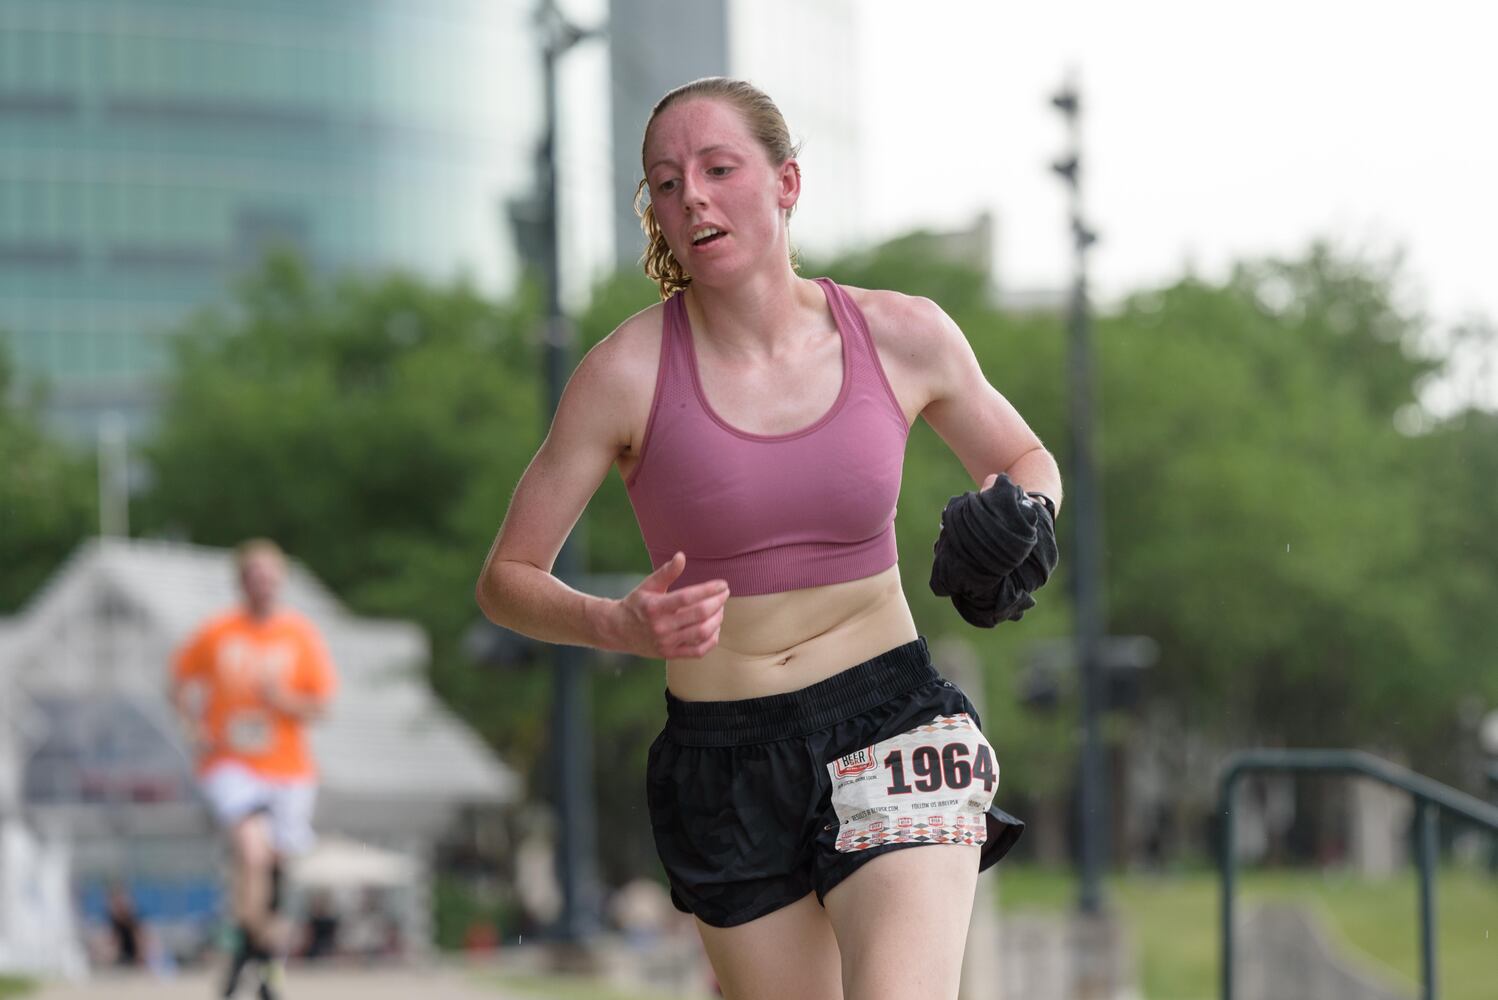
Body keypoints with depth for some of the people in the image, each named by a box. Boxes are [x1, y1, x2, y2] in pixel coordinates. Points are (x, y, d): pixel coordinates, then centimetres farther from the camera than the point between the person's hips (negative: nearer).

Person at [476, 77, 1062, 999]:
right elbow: (507, 579, -1)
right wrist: (624, 627, -20)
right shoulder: (629, 371, -7)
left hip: (891, 724, -1)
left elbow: (1027, 462, 18)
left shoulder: (903, 337, -2)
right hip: (723, 761, 1)